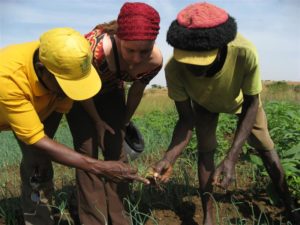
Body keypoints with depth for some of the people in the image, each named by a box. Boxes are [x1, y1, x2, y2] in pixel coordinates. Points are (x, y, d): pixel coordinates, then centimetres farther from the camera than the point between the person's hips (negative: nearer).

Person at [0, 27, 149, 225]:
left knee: (37, 161, -8)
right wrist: (100, 167, -46)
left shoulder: (65, 64, -31)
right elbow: (37, 141, -42)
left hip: (38, 107, 3)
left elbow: (61, 108, -14)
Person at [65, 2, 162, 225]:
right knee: (88, 151, -10)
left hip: (110, 92, 3)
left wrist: (124, 123, 5)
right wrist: (97, 121, -7)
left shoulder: (155, 60, -28)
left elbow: (137, 91, -7)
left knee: (116, 151, -3)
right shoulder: (96, 48, -42)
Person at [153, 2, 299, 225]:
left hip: (241, 98, 0)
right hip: (204, 103, 0)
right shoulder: (174, 69, -41)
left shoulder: (245, 52, -46)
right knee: (205, 150, -8)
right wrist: (169, 158, -43)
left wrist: (231, 158, -36)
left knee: (265, 147, 6)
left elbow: (251, 104, -29)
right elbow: (186, 120, -26)